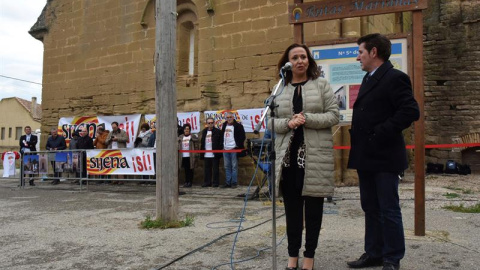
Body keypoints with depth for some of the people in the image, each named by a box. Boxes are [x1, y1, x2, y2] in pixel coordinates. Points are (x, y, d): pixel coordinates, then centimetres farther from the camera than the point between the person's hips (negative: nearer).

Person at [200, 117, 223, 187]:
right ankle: (207, 182, 16)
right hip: (206, 155, 5)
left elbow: (220, 142, -4)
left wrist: (219, 152, -13)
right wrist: (201, 153, 9)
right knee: (206, 169, 8)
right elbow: (202, 143, 15)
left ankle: (215, 183, 7)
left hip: (215, 154, -4)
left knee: (215, 169, 1)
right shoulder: (204, 132, 14)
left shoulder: (218, 131, -1)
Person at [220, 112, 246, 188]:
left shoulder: (238, 126, -5)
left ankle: (234, 183, 3)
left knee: (234, 167, -2)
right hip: (225, 149, 6)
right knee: (227, 167, 9)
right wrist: (222, 145, 13)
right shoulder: (224, 125, 14)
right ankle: (228, 183, 15)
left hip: (234, 149, -6)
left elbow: (242, 137, -6)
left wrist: (238, 146, -11)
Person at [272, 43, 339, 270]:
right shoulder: (279, 90, 11)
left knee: (313, 206, 4)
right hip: (288, 154, 2)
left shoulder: (321, 85, 5)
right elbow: (271, 121, 8)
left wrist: (307, 119, -14)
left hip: (315, 155, -2)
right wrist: (288, 122, -12)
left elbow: (333, 115, -1)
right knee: (292, 207, 8)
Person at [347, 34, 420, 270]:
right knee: (370, 208, 15)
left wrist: (380, 133, -21)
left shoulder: (394, 78, -12)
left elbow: (411, 111, -21)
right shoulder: (369, 78, 17)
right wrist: (358, 139, 9)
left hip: (384, 156, -9)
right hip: (366, 155, 9)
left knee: (389, 209, 2)